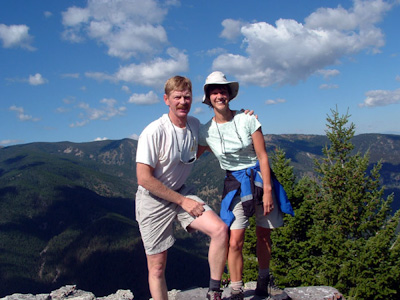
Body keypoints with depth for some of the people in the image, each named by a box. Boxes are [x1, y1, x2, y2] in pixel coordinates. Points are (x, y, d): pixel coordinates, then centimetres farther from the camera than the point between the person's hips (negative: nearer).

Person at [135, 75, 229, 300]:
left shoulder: (195, 124, -2)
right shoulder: (154, 132, -22)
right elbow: (144, 178, -21)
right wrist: (182, 201, -16)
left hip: (181, 192, 5)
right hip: (153, 200, -5)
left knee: (220, 230, -14)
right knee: (157, 266, 2)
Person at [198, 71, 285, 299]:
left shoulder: (247, 119, -10)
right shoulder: (206, 131, -5)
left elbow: (262, 156, -9)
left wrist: (267, 189, -13)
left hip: (260, 178, 0)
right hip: (235, 184, 0)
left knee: (264, 236, 11)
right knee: (235, 242, -9)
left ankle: (263, 281, 36)